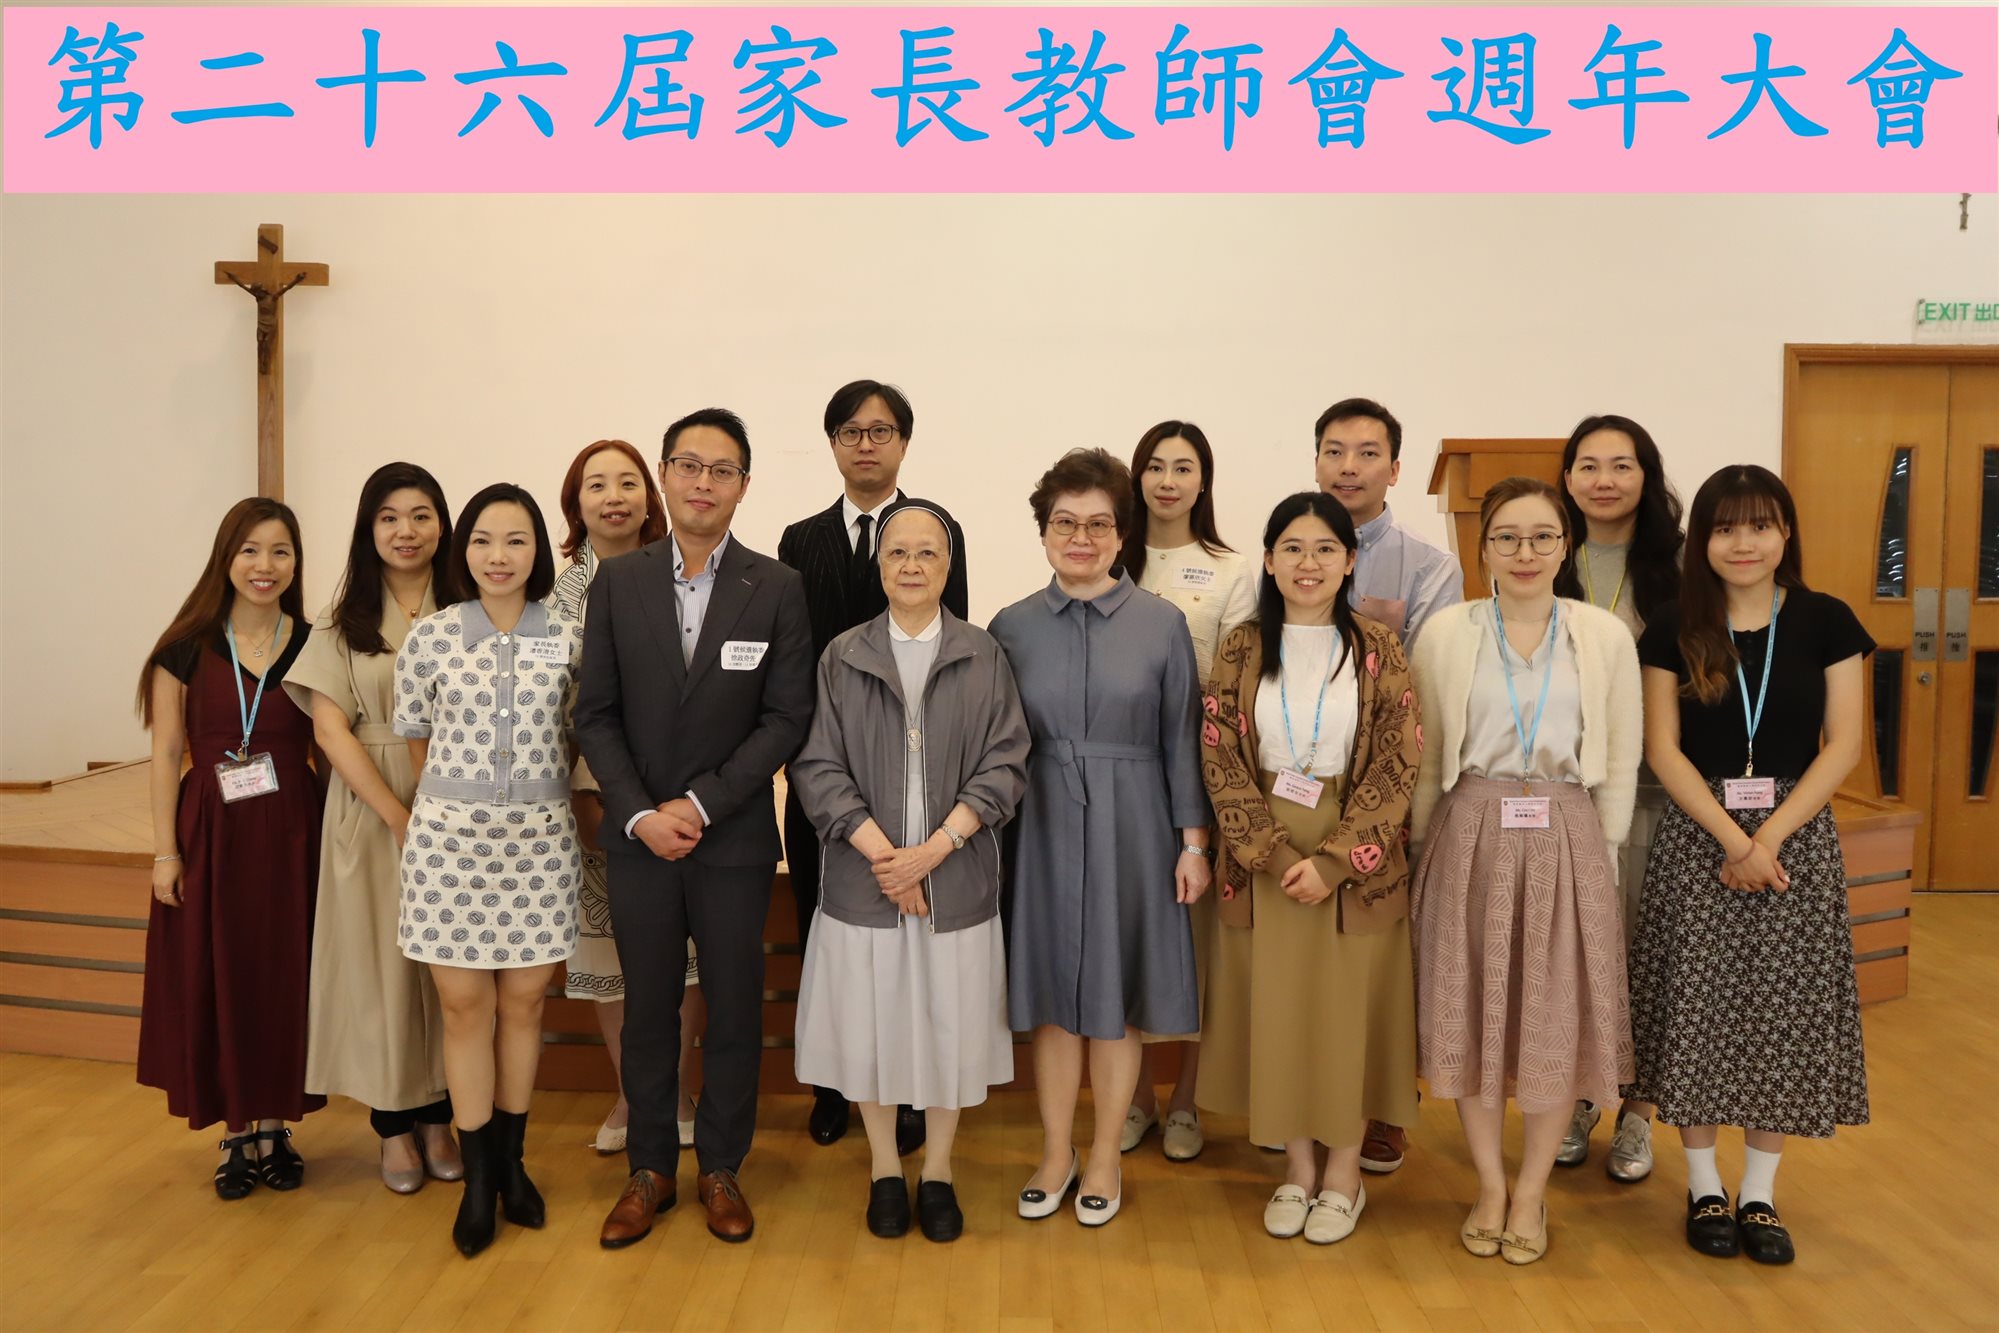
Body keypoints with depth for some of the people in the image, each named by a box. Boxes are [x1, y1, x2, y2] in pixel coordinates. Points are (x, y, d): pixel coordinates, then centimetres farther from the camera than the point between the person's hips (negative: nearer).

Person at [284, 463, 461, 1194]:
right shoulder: (345, 621, 3)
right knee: (379, 962, 6)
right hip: (369, 812, 0)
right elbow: (330, 729, -4)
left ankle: (438, 1117, 22)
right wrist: (399, 817, -13)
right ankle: (394, 1124, 20)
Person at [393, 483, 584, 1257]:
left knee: (524, 1000, 9)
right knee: (464, 1004, 5)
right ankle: (477, 1175, 18)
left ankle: (511, 1161, 26)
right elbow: (415, 742, 8)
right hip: (450, 838, 0)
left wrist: (548, 790, 8)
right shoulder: (430, 638, -2)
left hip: (540, 839, 1)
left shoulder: (569, 640, -1)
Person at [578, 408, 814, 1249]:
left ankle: (721, 1167, 27)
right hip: (638, 835, 1)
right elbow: (597, 714, 1)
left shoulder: (777, 588, -3)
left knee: (734, 1011, 9)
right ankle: (650, 1168, 29)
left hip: (733, 839, -1)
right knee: (647, 1009, 12)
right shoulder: (616, 582, 2)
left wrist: (701, 804, -14)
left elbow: (787, 717, -7)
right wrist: (639, 814, -11)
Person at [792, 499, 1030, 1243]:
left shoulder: (984, 658, 2)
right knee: (870, 1022, 8)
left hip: (957, 878, 0)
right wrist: (881, 853, -14)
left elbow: (1004, 766, -3)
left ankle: (938, 1172, 28)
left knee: (949, 1023, 8)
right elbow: (817, 767, -3)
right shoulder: (842, 658, 2)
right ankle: (884, 1168, 29)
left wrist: (934, 848, -14)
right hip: (862, 876, 0)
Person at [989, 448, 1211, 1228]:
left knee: (1116, 997, 8)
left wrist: (1193, 842, -3)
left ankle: (1104, 1159, 25)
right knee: (1054, 995, 10)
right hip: (1043, 828, 1)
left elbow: (1183, 740, 0)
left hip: (1131, 828, -1)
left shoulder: (1161, 623, -2)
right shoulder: (1012, 627, 2)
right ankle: (1055, 1153, 26)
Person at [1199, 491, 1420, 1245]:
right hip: (1264, 861, 1)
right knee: (1276, 1009, 8)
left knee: (1350, 1010, 6)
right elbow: (1221, 764, -2)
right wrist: (1275, 853, -13)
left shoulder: (1376, 650, -2)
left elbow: (1397, 766, -7)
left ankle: (1344, 1172, 23)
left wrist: (1333, 860, -15)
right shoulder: (1241, 651, 1)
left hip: (1355, 861, -1)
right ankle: (1298, 1166, 25)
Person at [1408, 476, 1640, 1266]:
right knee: (1471, 1010, 7)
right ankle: (1490, 1185, 25)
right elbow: (1425, 762, 5)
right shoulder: (1445, 634, 1)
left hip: (1566, 842, 0)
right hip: (1470, 837, 0)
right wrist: (1425, 854, 4)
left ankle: (1531, 1193, 24)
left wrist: (1603, 855, 2)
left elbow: (1621, 765, 5)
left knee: (1558, 1020, 6)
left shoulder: (1606, 636, 1)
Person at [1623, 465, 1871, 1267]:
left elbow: (1843, 745, -3)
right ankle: (1704, 1189, 19)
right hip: (1698, 839, 0)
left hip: (1797, 834, 1)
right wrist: (1733, 839, -14)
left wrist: (1771, 837, -13)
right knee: (1697, 1008, 3)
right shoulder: (1674, 629, 0)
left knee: (1784, 1011, 4)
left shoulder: (1825, 622, 1)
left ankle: (1760, 1195, 19)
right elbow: (1663, 749, -4)